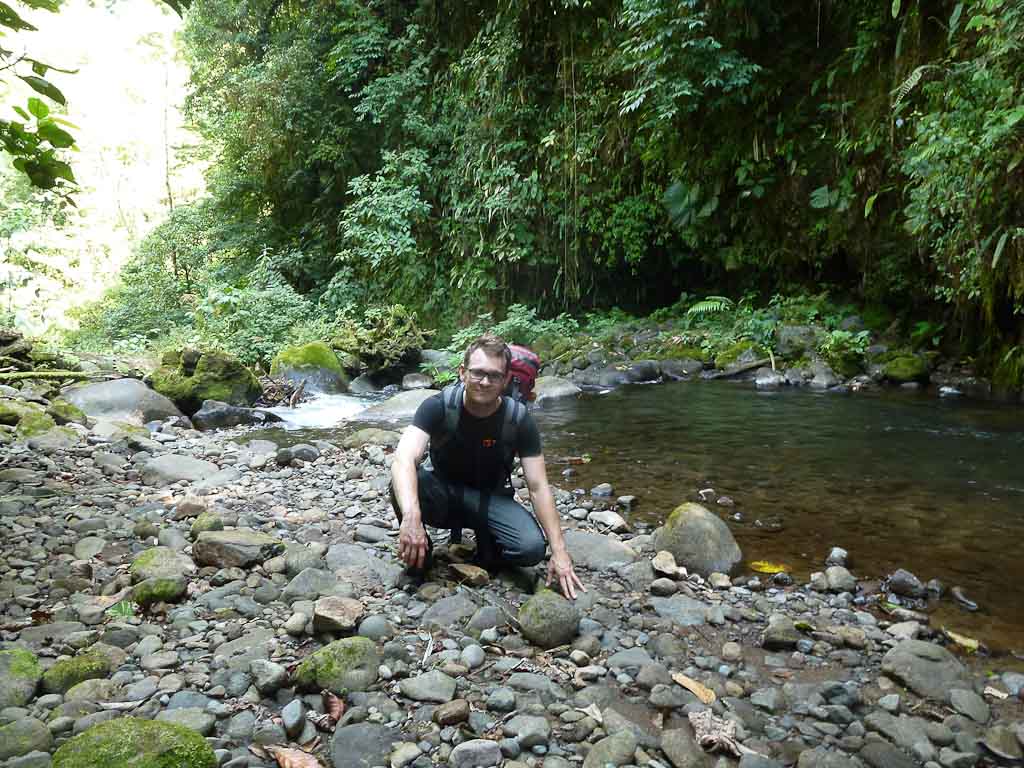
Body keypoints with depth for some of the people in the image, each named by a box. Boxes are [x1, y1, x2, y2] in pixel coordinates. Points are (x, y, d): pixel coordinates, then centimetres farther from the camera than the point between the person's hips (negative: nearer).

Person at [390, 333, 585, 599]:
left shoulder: (519, 420, -17)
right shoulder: (437, 407, -21)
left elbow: (538, 487, -17)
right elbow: (404, 459, -37)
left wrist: (559, 552, -24)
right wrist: (411, 517, -56)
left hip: (489, 497, 1)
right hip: (443, 492, -1)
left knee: (532, 547, -28)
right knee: (404, 484, -34)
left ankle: (486, 540, 6)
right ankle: (418, 553, -6)